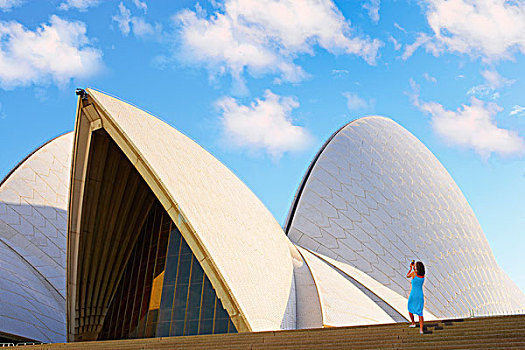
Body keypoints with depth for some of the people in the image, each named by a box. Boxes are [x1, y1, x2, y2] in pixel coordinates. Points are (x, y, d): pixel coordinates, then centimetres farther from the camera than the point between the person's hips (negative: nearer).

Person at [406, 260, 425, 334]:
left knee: (410, 309, 23)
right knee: (420, 312, 4)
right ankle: (421, 328, -6)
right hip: (420, 295, 3)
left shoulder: (414, 273, -14)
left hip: (413, 295, -3)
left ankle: (413, 323, 35)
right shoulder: (423, 275, 1)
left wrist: (411, 268, 19)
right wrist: (414, 268, 33)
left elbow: (407, 276, 8)